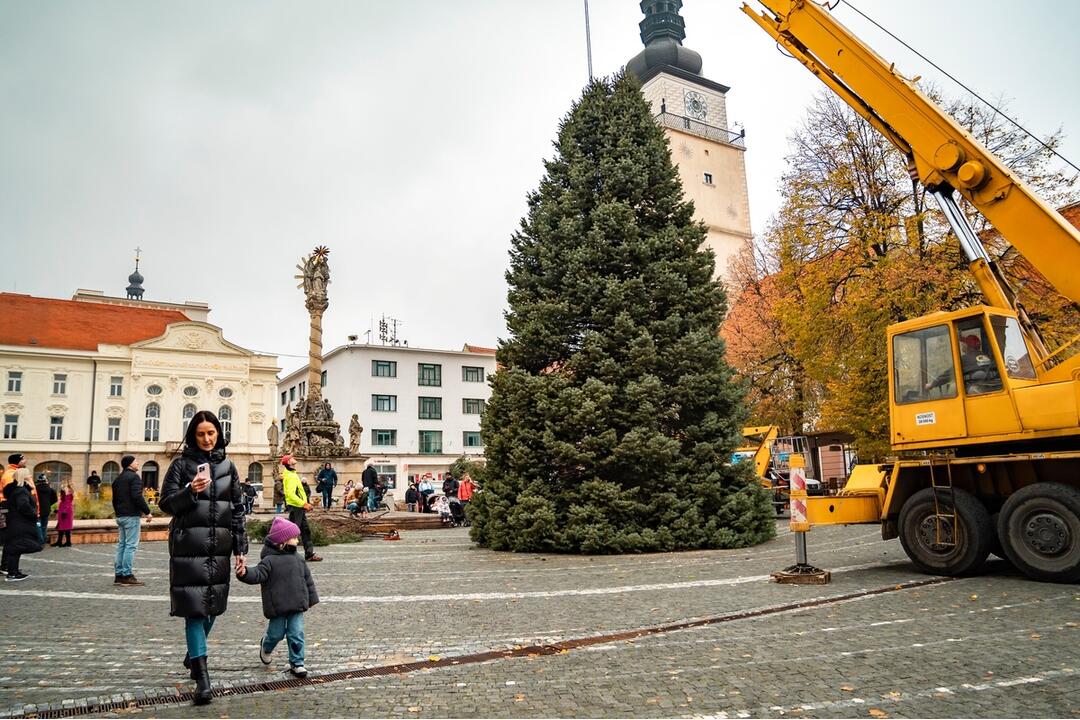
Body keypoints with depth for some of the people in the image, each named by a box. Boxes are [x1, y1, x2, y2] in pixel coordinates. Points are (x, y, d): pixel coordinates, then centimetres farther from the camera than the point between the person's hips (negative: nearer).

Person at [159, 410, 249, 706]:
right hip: (188, 546, -3)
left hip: (219, 547, 4)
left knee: (212, 606, 12)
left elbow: (238, 509, 10)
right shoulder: (181, 464, 1)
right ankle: (202, 677, -5)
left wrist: (241, 549, 6)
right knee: (194, 607, -7)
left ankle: (193, 655, 37)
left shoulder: (228, 466, 9)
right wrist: (190, 490, -20)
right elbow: (166, 503, -1)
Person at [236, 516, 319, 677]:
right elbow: (258, 574, -22)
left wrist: (312, 598, 15)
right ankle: (266, 646, 43)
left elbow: (307, 579, 14)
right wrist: (245, 573, -43)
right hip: (277, 607, -4)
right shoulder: (269, 560, -9)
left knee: (296, 634, 1)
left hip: (297, 605, 4)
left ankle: (297, 663, 13)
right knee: (276, 633, 10)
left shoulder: (297, 559, 8)